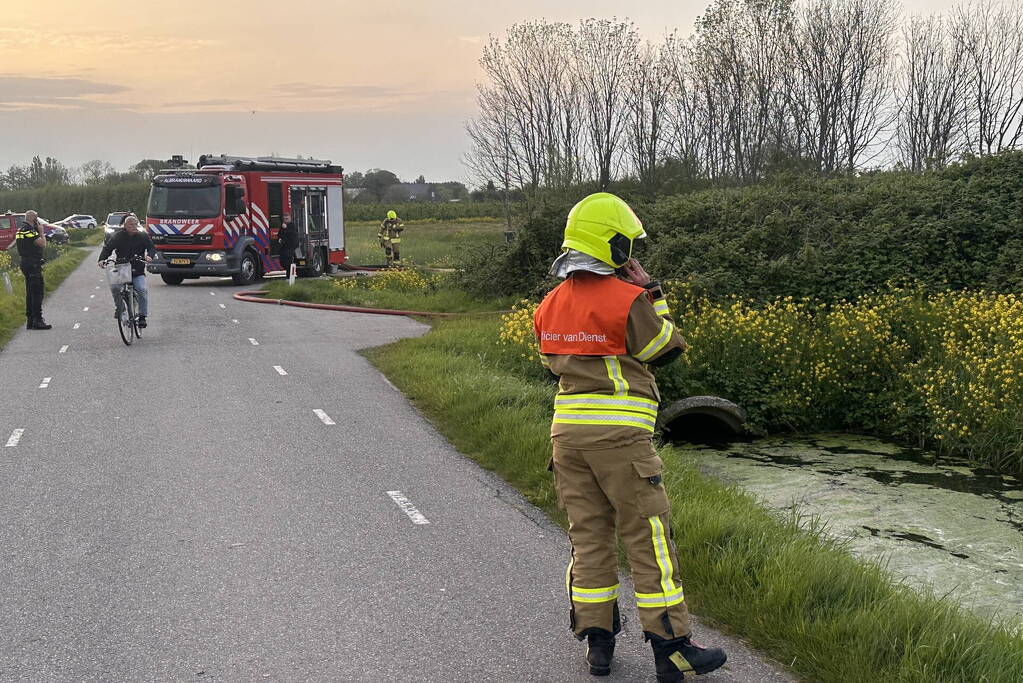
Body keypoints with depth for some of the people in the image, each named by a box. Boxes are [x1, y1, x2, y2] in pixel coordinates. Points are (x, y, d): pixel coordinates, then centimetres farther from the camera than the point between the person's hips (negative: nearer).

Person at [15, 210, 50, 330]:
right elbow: (43, 244, -19)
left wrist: (38, 231, 12)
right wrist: (41, 232, -5)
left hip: (25, 263, 10)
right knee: (38, 292, -8)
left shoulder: (21, 229, 15)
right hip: (33, 264, -10)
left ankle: (30, 320, 17)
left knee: (30, 292, 13)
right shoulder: (29, 230, -16)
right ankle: (37, 320, -9)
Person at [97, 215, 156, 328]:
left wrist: (149, 256, -22)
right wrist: (102, 259, -11)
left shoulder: (143, 236, 7)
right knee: (115, 288, -25)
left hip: (138, 272, 0)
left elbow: (151, 247, 2)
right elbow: (107, 248, 7)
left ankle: (142, 316, -12)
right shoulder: (118, 237, 6)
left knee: (142, 289, -25)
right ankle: (119, 308, 4)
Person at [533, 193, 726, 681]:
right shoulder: (626, 299, -13)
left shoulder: (550, 305, 7)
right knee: (647, 537, 1)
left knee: (588, 534, 12)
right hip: (619, 431, -6)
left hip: (567, 429, 6)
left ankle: (597, 641, 17)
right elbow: (668, 350, -1)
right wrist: (649, 292, 5)